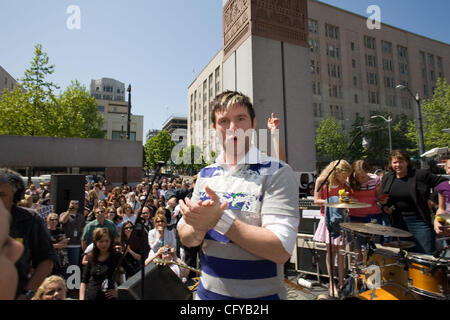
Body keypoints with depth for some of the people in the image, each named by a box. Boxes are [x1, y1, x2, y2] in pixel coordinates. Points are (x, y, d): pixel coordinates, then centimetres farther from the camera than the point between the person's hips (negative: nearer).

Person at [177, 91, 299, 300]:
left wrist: (220, 219, -28)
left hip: (260, 295, -4)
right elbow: (185, 238, 2)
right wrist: (200, 227, -20)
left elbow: (281, 250, -23)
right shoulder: (205, 175, 1)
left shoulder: (276, 173, -15)